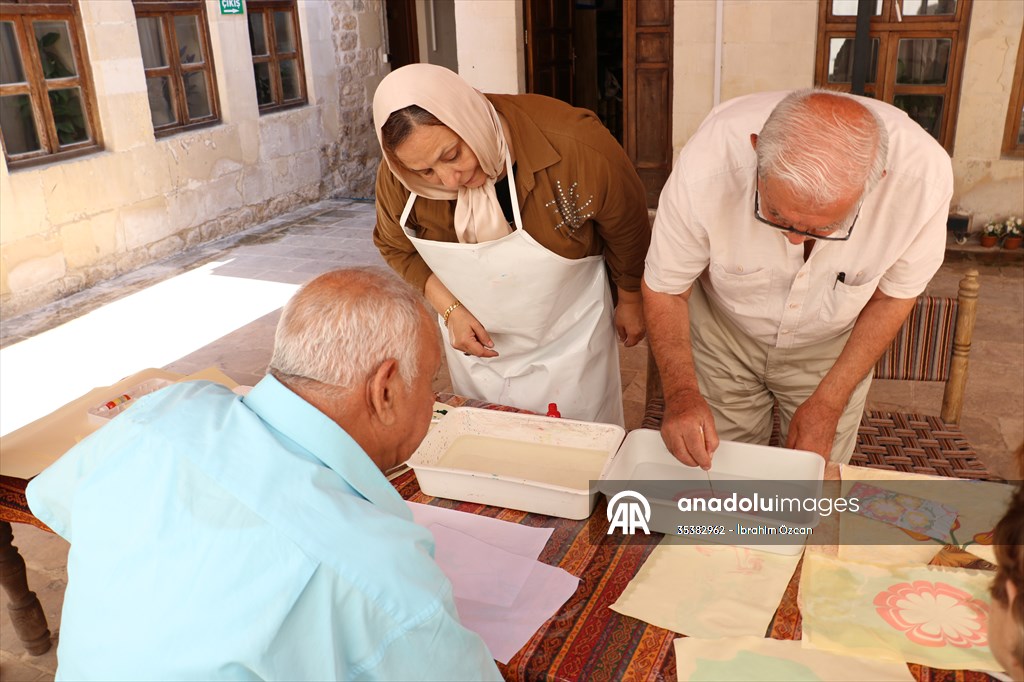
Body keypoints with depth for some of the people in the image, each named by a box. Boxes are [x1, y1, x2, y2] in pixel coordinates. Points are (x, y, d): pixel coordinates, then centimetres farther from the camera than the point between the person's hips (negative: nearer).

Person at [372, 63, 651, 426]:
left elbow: (628, 228, -10)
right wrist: (451, 310, -13)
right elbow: (397, 248, 1)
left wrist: (630, 301, 6)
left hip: (566, 344, -2)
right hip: (475, 341, 3)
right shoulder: (397, 178, -21)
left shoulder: (577, 147, -30)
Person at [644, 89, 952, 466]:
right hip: (723, 334, 0)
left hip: (833, 346, 1)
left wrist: (828, 403, -14)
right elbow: (665, 288, -20)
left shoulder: (923, 174, -33)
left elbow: (892, 296, -13)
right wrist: (680, 390, -35)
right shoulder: (707, 164, -37)